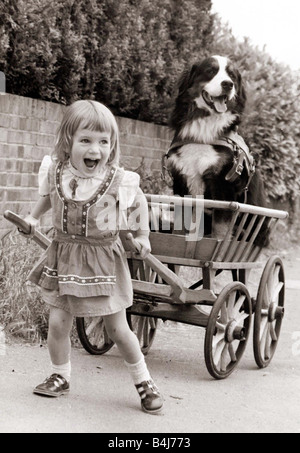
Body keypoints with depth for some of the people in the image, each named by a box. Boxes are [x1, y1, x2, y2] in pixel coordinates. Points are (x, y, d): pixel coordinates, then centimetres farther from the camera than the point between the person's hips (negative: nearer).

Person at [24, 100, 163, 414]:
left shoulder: (119, 181, -16)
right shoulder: (55, 173, -8)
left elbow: (140, 202, 5)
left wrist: (143, 236, 4)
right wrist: (33, 217, 9)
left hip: (104, 260, -2)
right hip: (64, 257, 3)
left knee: (117, 329, 4)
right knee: (57, 323, 2)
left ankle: (143, 382, 23)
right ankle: (60, 377, 27)